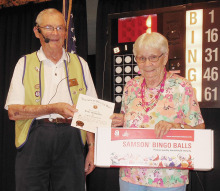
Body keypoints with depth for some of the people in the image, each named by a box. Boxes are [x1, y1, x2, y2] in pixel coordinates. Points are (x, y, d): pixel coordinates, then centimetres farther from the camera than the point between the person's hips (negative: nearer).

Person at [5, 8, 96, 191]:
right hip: (34, 140, -1)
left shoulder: (80, 64, 13)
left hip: (71, 141, 1)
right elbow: (13, 112, -2)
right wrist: (54, 108, -12)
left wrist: (92, 149, 3)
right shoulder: (25, 64, 8)